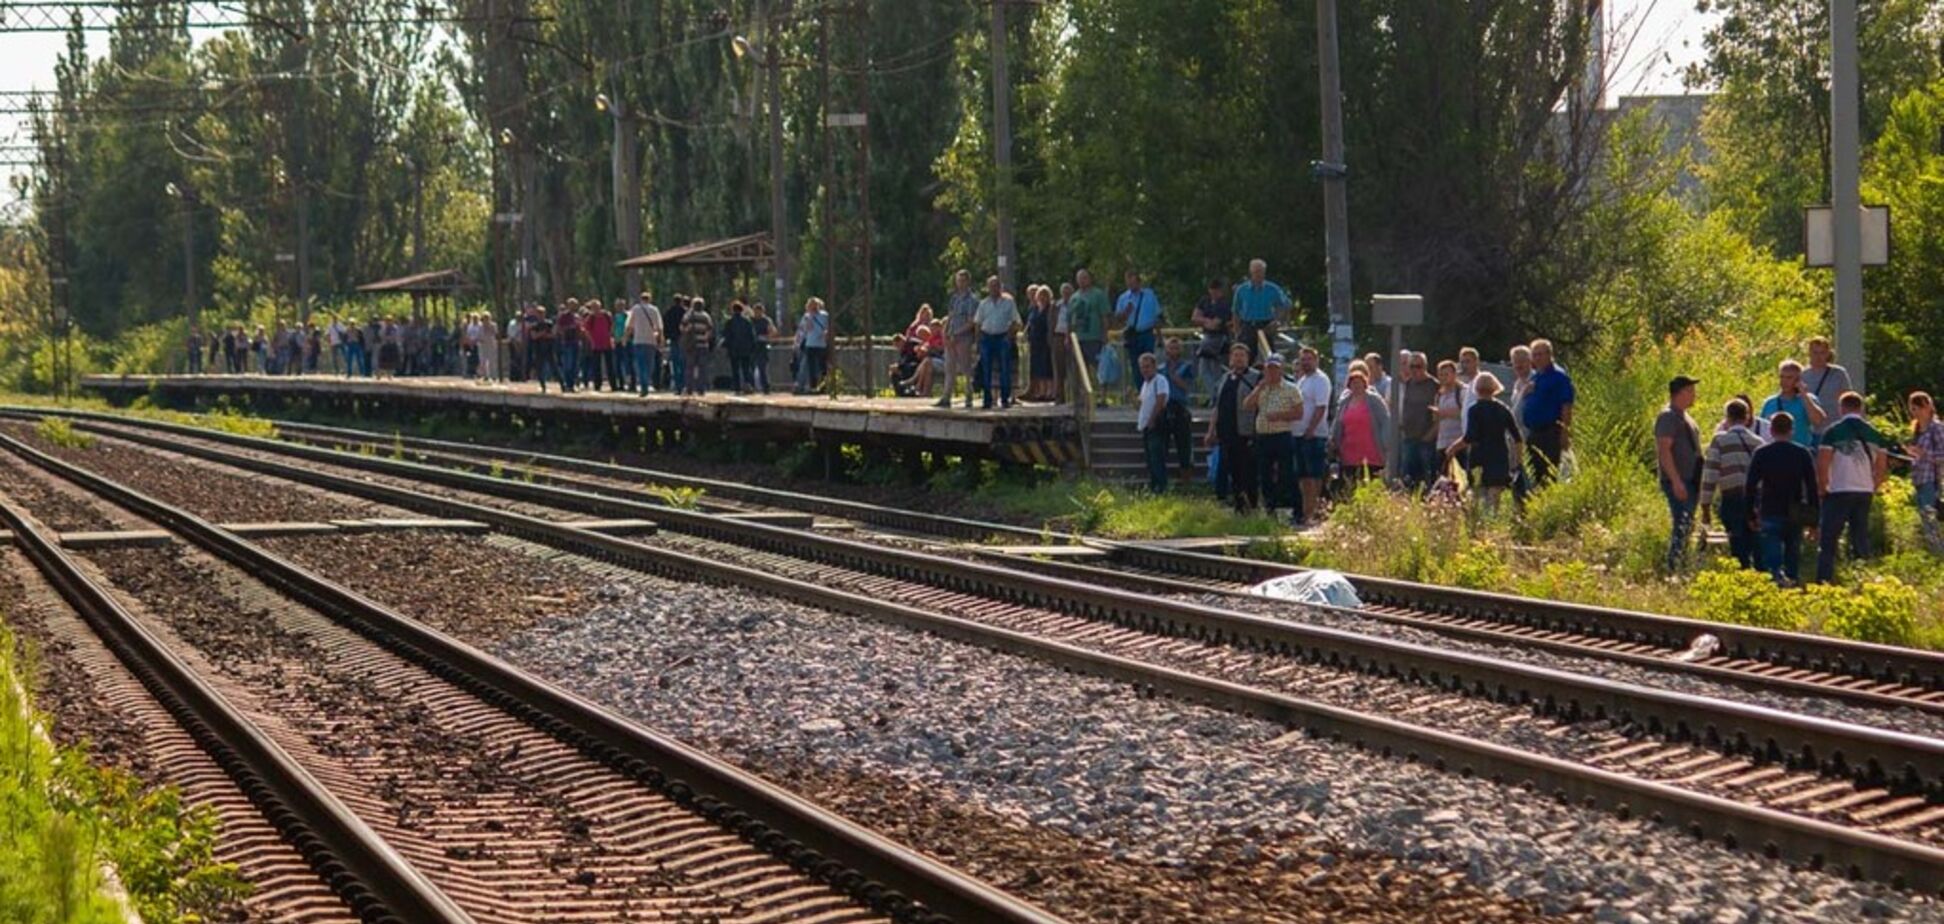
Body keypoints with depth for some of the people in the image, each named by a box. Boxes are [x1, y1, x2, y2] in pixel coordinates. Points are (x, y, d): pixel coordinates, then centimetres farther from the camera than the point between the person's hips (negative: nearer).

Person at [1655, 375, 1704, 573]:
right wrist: (1676, 481, -27)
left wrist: (1698, 481, 25)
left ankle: (1680, 567, 19)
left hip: (1690, 481, 10)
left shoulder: (1682, 416, 18)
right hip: (1678, 482, -10)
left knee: (1686, 527, 13)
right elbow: (1664, 450, -21)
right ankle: (1673, 570, -17)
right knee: (1682, 527, -16)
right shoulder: (1668, 417, -14)